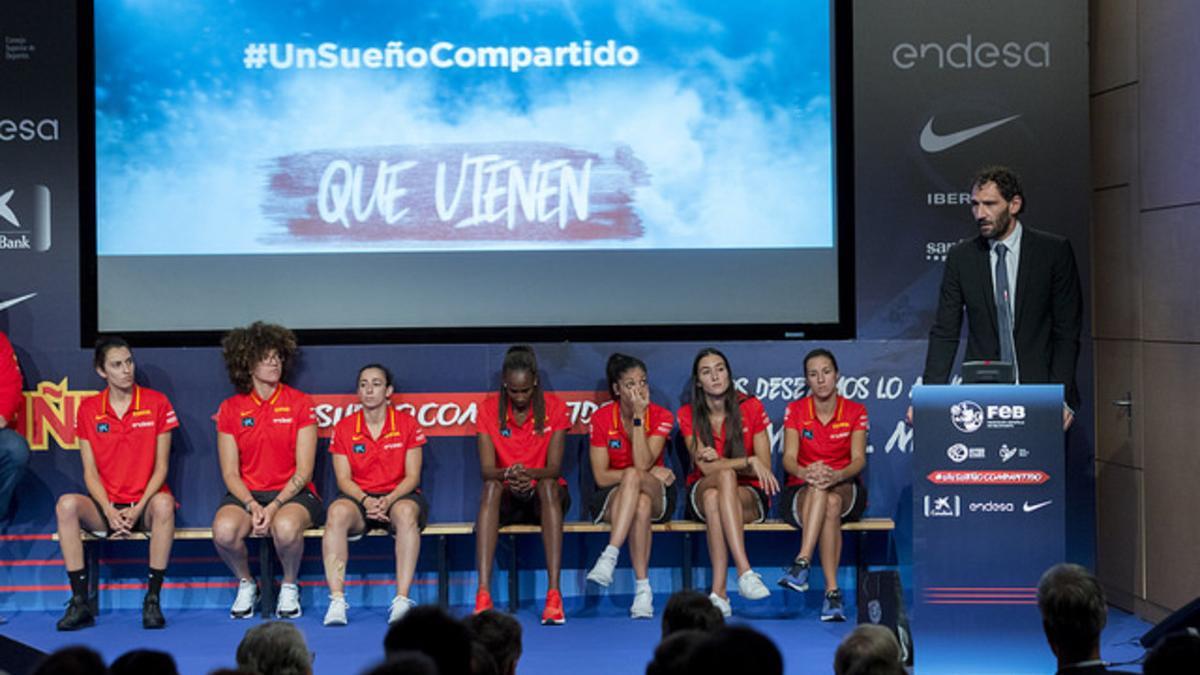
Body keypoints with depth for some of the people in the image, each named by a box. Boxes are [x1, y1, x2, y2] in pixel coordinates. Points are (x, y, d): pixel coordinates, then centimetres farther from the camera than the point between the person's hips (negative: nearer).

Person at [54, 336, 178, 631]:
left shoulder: (157, 403, 1)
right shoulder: (88, 410, 5)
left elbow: (161, 466, -1)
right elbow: (90, 472, 3)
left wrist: (138, 508, -15)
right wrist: (109, 510, -14)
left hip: (144, 505, -2)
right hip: (106, 508, 2)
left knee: (164, 504, -36)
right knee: (66, 504, -29)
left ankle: (153, 599, -28)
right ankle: (80, 602, -26)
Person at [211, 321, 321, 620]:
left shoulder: (300, 404, 1)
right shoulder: (230, 409, 6)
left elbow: (303, 471, -3)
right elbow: (230, 474, 3)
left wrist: (274, 507, -17)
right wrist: (252, 506, -15)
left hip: (292, 493, -2)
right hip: (246, 494, 2)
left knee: (286, 527, -37)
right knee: (223, 530, -32)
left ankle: (290, 587, -5)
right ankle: (246, 584, 0)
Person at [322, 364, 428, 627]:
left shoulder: (407, 424, 4)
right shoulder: (344, 428, 7)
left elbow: (412, 476, 0)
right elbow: (343, 478, 2)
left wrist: (388, 500, -18)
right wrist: (365, 501, -18)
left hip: (398, 497, -1)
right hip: (359, 498, 1)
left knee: (406, 512, -38)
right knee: (337, 512, -34)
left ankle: (402, 600, -42)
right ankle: (337, 600, -39)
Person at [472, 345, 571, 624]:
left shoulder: (553, 407, -5)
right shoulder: (489, 409, -3)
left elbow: (554, 468, -12)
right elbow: (486, 470, -11)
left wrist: (530, 475, -34)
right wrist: (507, 475, -34)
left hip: (544, 496, 0)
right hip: (508, 499, 1)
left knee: (548, 486, -36)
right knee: (491, 488, -34)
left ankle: (554, 594, -44)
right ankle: (483, 594, -45)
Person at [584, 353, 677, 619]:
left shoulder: (661, 417, -5)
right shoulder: (601, 418, -5)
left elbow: (642, 464, -20)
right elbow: (601, 477, -7)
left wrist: (638, 417, -22)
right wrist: (650, 472, -15)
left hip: (657, 496, 0)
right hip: (612, 499, 0)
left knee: (634, 477, -37)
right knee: (640, 504, -38)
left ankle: (609, 557, -47)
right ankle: (642, 587, -41)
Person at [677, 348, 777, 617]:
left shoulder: (750, 407, -2)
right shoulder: (688, 415, -2)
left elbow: (764, 468, -4)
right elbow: (705, 466, -13)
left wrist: (720, 460, -15)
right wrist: (749, 462, -22)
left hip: (749, 497, 0)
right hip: (700, 494, 0)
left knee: (714, 499, -36)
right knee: (725, 476, -36)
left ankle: (718, 592, -47)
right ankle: (745, 572, -49)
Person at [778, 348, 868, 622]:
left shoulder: (855, 411, 2)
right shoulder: (795, 410, 2)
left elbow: (858, 459, -10)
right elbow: (789, 458, -8)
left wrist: (836, 475, -35)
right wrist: (805, 473, -34)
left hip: (846, 490, 0)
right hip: (801, 493, 0)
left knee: (831, 498, -39)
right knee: (828, 506, -38)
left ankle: (802, 564, -49)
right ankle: (832, 591, -50)